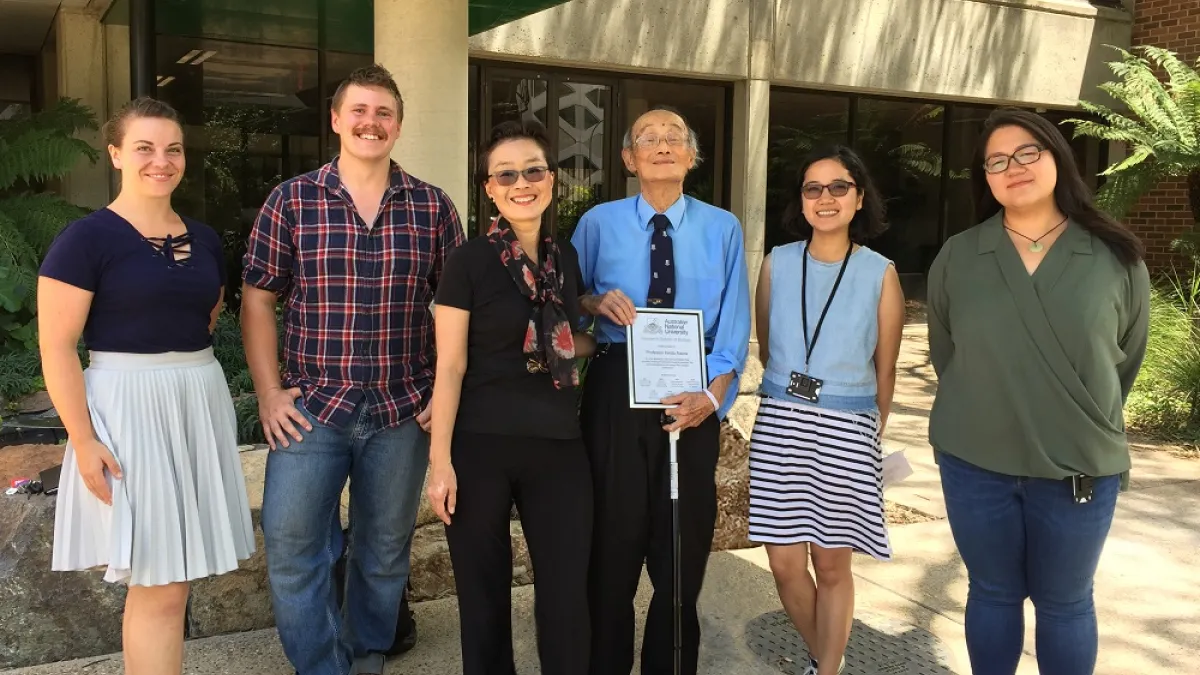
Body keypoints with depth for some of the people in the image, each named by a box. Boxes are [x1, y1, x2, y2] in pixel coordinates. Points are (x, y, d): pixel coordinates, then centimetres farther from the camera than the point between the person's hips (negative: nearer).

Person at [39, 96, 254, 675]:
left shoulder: (204, 240, 9)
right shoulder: (86, 238, -9)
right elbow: (57, 348, -12)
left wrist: (183, 367, 9)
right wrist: (84, 441, -17)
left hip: (201, 405, 6)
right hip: (127, 409, -6)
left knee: (163, 580, 14)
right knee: (160, 585, -3)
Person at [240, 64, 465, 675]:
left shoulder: (432, 207, 3)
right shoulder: (291, 201, 1)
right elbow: (257, 299, 2)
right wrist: (269, 393, -4)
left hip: (402, 411, 1)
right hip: (311, 406, -1)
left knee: (385, 551, 13)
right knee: (290, 544, -3)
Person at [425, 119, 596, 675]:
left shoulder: (566, 257, 9)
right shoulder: (469, 260, -5)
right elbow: (450, 367, -7)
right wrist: (440, 459, -11)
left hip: (559, 445, 3)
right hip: (481, 446, -3)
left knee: (567, 595, 3)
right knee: (485, 593, 9)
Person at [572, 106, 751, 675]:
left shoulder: (722, 228, 4)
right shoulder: (599, 223, 3)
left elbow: (733, 324, -1)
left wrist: (711, 394, -16)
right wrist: (597, 301, -13)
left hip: (693, 394, 1)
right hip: (616, 389, 0)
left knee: (684, 544, 11)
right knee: (612, 539, 7)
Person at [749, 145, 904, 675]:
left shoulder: (880, 274, -3)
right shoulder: (776, 264, 3)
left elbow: (884, 371, 6)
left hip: (848, 432, -2)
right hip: (779, 426, 2)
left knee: (832, 564, 7)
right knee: (785, 564, 6)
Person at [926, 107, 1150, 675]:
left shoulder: (1116, 258, -5)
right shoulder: (956, 257, -3)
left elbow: (1127, 359, 6)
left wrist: (1089, 424, 10)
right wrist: (983, 414, 10)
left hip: (1081, 467, 0)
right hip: (974, 464, 1)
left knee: (1065, 604, 15)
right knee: (993, 594, 16)